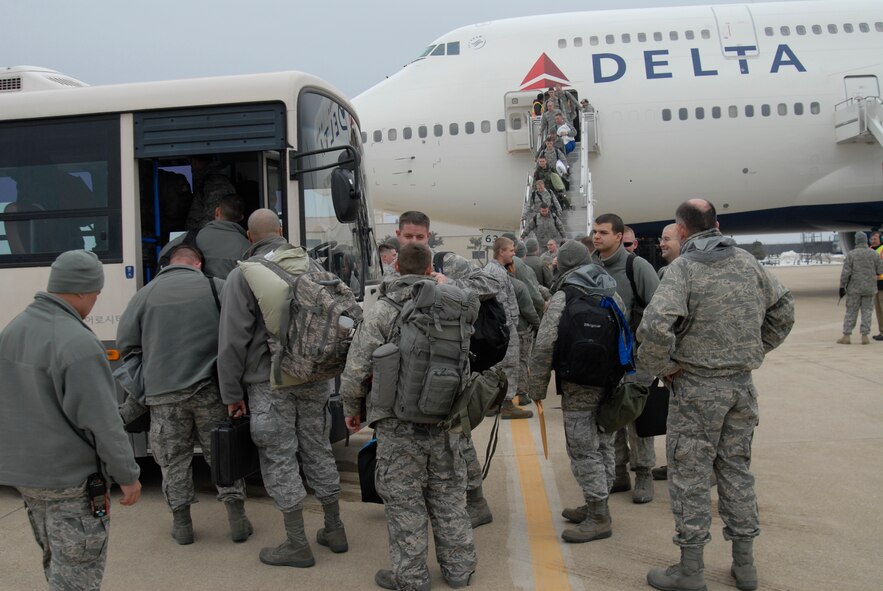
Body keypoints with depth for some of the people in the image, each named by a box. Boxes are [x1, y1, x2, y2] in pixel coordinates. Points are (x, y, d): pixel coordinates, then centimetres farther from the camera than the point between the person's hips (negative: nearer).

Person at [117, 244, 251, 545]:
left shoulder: (145, 294, 3)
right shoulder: (216, 286, -1)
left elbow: (125, 344, 6)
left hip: (164, 393, 1)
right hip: (211, 389, 0)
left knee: (174, 458, 15)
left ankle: (182, 524, 24)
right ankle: (237, 519, 17)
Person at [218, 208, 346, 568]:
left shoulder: (242, 276, -6)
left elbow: (233, 340, -9)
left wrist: (231, 393, -1)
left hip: (270, 382, -4)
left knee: (280, 460, 5)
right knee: (318, 451, 15)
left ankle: (297, 545, 12)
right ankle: (334, 530, 26)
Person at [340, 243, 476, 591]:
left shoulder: (381, 312, -10)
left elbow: (356, 369, -8)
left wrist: (351, 408, 8)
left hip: (399, 423, -4)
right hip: (447, 420, 4)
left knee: (404, 500, 7)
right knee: (448, 494, 16)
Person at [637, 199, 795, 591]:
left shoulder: (683, 268, -14)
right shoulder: (747, 261, 5)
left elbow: (655, 325, -28)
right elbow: (783, 308, 15)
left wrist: (661, 366, -12)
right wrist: (756, 350, 17)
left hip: (697, 385, -6)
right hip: (742, 382, 6)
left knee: (690, 474, 4)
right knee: (737, 468, 16)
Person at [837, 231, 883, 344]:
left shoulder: (850, 254, -7)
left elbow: (845, 272, -11)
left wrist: (842, 287, -5)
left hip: (855, 288, -1)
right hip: (870, 288, 1)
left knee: (851, 312, 4)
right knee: (867, 311, 7)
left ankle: (846, 336, 6)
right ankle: (865, 336, 5)